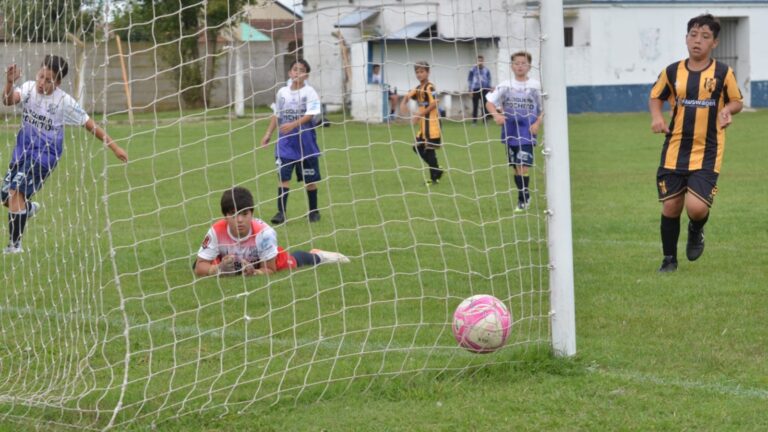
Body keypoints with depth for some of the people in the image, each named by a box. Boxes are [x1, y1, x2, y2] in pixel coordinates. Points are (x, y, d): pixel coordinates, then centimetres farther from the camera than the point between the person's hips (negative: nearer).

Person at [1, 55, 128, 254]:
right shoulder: (29, 88, -10)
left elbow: (89, 124, -8)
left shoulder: (64, 101, -15)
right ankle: (29, 208, 47)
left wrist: (114, 147, -7)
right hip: (23, 148, 5)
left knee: (16, 191, -20)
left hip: (46, 153, -4)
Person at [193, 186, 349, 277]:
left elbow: (270, 269, -29)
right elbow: (199, 268, -33)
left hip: (260, 264, -2)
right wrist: (218, 269, -54)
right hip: (230, 265, 2)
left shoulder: (264, 232, -42)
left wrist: (253, 272, -50)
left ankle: (317, 256, 55)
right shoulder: (216, 232, -40)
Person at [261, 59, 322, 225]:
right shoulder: (282, 92, 8)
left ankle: (314, 211, 21)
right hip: (285, 141, 3)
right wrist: (268, 134, 11)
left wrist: (293, 125, -30)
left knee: (310, 178, 7)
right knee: (283, 176, -5)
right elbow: (277, 115, 16)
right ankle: (281, 212, -5)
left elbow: (310, 114, -18)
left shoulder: (309, 92, -5)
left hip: (305, 141, -3)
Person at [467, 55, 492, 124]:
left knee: (484, 105, -1)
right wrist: (470, 90, -4)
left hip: (484, 89, 1)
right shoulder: (473, 70, 2)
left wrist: (489, 90, 4)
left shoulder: (487, 70, 7)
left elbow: (489, 80, 12)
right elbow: (469, 80, 4)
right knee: (475, 106, 0)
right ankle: (474, 121, 4)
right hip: (475, 89, -1)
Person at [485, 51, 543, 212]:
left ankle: (523, 201, -7)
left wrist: (538, 123, -12)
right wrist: (496, 114, -15)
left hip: (527, 132, -3)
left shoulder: (536, 86, -2)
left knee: (522, 165, -14)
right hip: (510, 131, 3)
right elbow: (489, 102, 4)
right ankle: (525, 197, 23)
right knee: (516, 167, 9)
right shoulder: (505, 86, 4)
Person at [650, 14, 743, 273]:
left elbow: (737, 102, 9)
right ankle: (669, 259, 23)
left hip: (707, 154, -2)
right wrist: (656, 117, -4)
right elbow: (655, 97, 16)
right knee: (670, 206, 4)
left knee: (697, 207, -16)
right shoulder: (672, 72, 3)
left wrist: (727, 110, -14)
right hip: (674, 151, 2)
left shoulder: (723, 73, -2)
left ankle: (696, 231, 21)